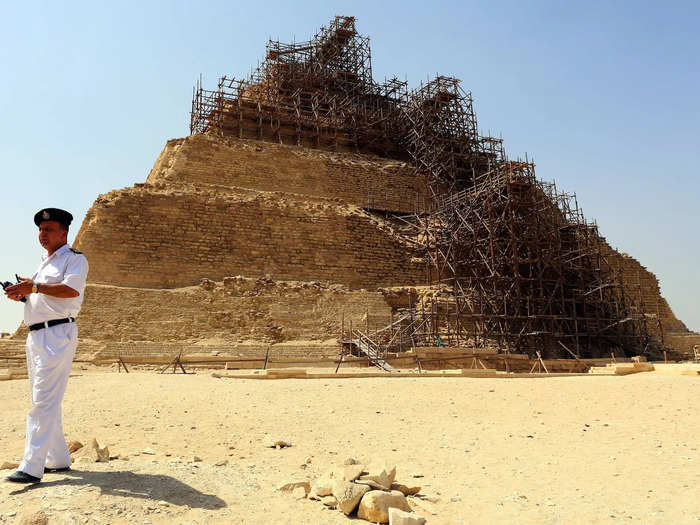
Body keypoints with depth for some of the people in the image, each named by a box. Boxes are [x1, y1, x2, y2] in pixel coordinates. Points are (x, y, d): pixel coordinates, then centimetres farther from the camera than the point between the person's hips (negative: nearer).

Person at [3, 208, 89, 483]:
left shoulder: (74, 259, -4)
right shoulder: (44, 264, 23)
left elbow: (71, 289, -21)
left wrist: (34, 286, -20)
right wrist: (21, 294, 8)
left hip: (57, 334, -10)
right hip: (35, 336, 10)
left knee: (44, 401, -12)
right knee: (43, 401, 13)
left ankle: (31, 467, -10)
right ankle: (58, 459, 23)